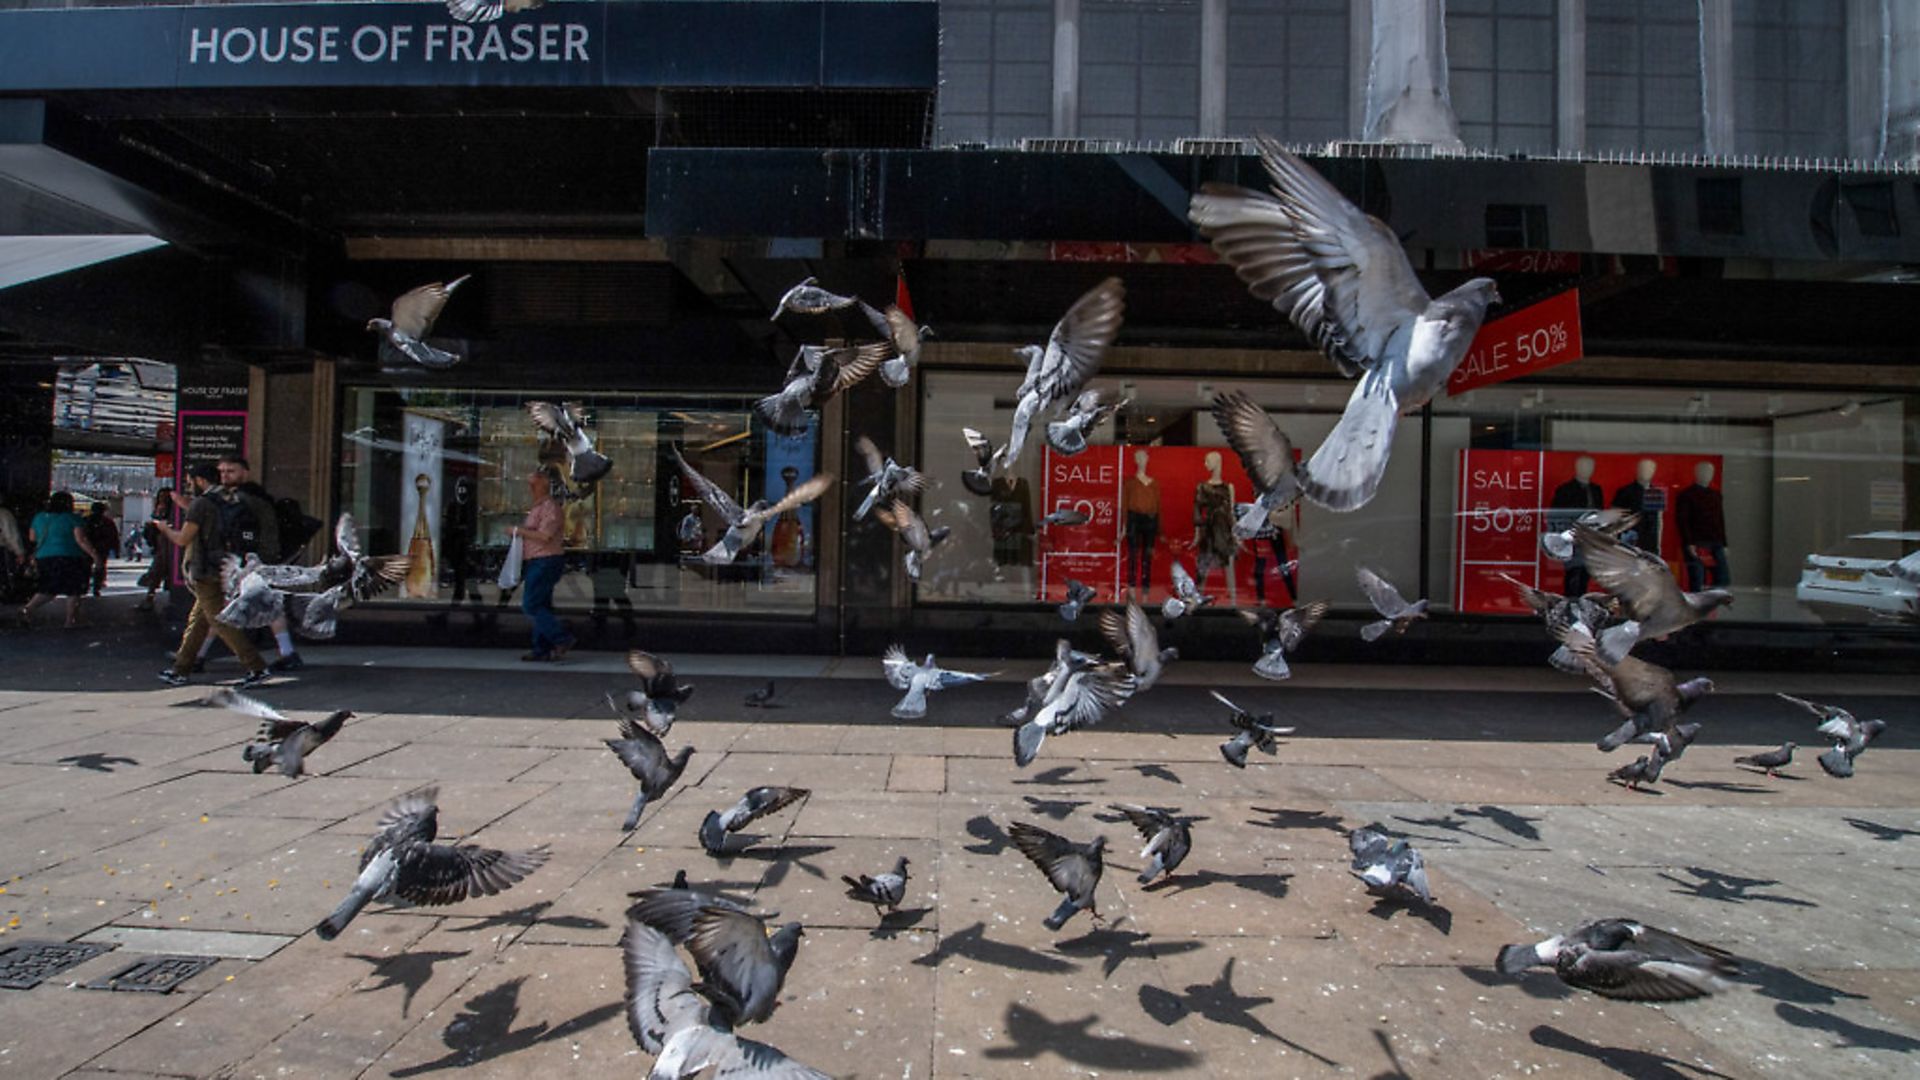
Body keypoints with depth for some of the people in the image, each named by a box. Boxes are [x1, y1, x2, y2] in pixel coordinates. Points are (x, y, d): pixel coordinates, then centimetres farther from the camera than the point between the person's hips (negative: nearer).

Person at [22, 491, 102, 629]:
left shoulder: (39, 517, 11)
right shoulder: (73, 518, -8)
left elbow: (31, 538, 17)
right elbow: (81, 540, -15)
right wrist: (95, 555, -12)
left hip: (43, 557, 6)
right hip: (70, 557, -6)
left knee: (49, 590, 16)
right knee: (74, 591, 4)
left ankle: (28, 608, -5)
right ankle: (71, 620, 5)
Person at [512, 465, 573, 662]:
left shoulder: (550, 507, -14)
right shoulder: (538, 507, 19)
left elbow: (544, 536, -24)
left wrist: (519, 531, -16)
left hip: (545, 562, -10)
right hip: (537, 562, 10)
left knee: (531, 605, -11)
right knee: (540, 606, 10)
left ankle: (562, 639, -9)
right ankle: (542, 650, 13)